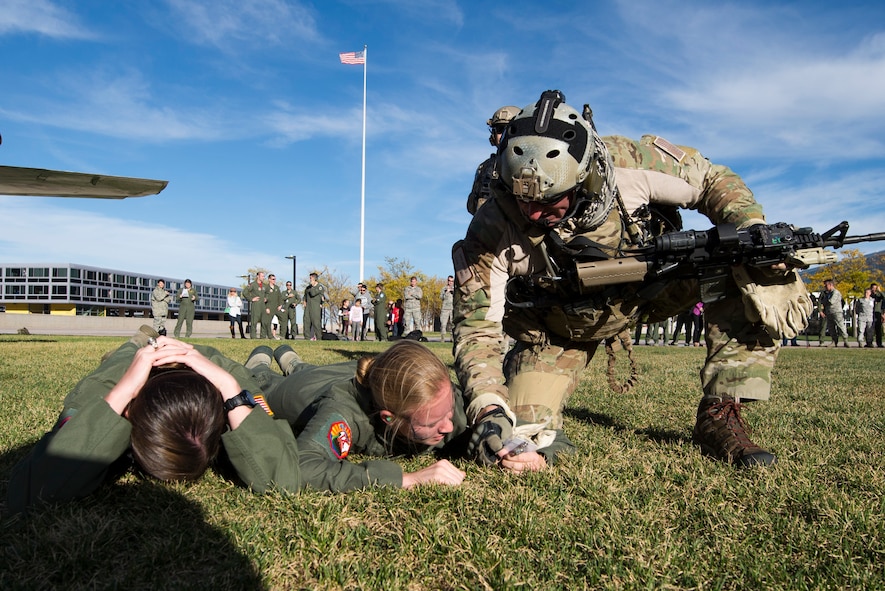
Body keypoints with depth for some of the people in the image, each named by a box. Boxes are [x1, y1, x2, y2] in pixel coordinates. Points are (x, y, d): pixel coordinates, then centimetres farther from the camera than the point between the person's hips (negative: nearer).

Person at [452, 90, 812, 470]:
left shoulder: (631, 163, -28)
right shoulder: (492, 233, -30)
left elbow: (711, 181, -10)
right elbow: (477, 331, -27)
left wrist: (753, 229, -27)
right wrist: (487, 409, -41)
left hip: (648, 284, 2)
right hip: (565, 324, -1)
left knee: (746, 266, -23)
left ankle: (719, 419, -14)